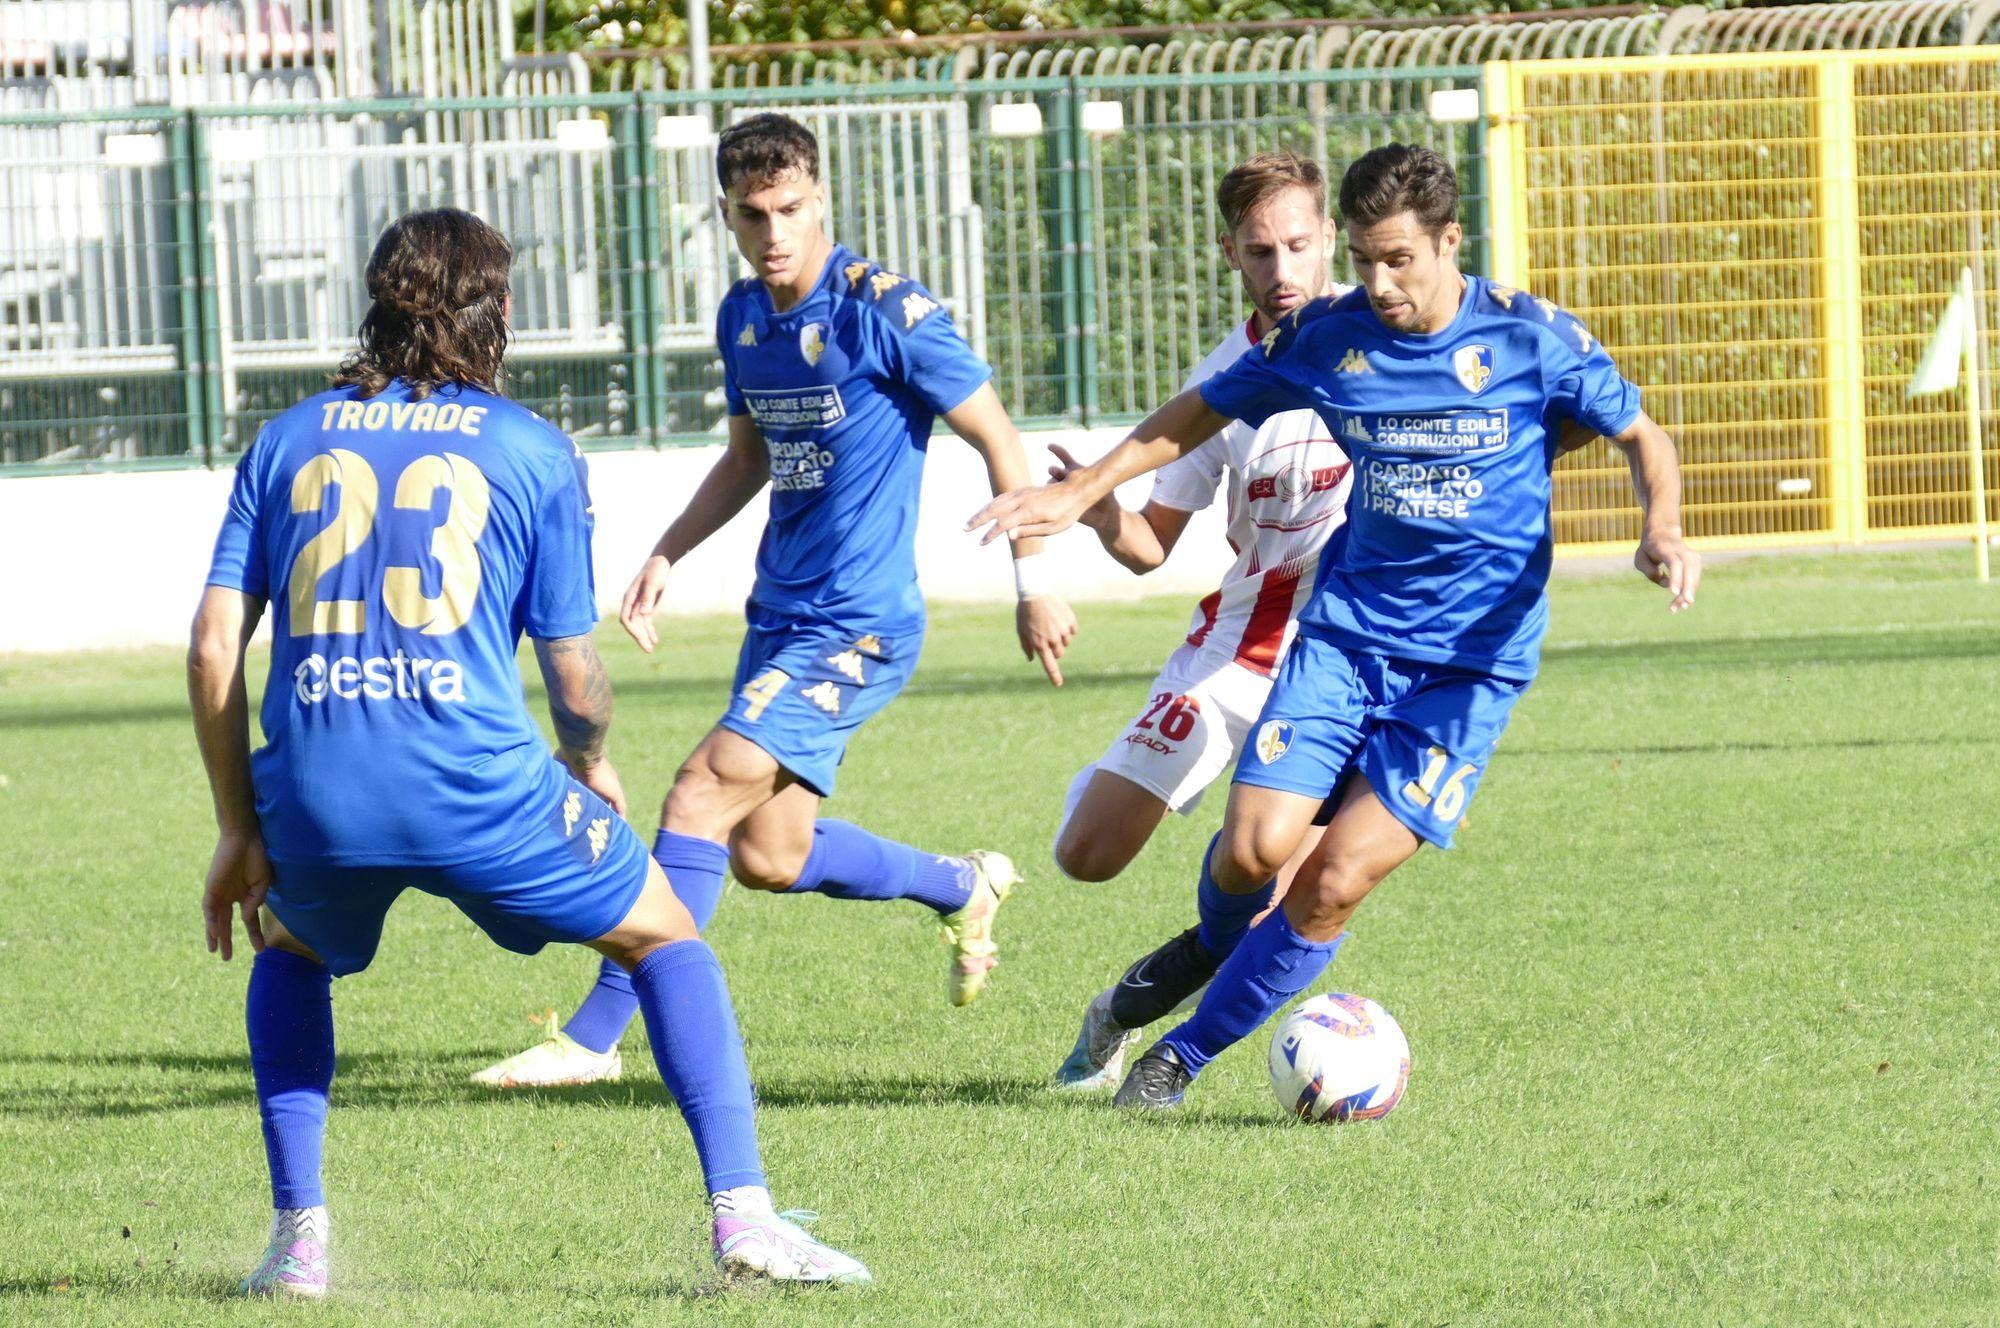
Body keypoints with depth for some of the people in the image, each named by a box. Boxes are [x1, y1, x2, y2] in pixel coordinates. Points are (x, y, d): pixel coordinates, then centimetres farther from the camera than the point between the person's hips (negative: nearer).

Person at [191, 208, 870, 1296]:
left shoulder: (288, 440, 16)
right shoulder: (532, 452, 9)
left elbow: (212, 650, 9)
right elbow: (575, 681, 8)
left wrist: (240, 832, 17)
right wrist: (590, 766, 31)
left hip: (313, 796, 2)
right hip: (477, 782, -2)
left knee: (288, 950, 34)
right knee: (667, 939, 19)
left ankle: (297, 1237, 22)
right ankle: (742, 1216, 5)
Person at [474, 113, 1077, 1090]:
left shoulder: (884, 311, -15)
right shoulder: (742, 317, 8)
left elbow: (995, 439, -9)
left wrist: (1034, 585, -10)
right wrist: (666, 556, 12)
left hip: (857, 625, -8)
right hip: (780, 613, 8)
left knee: (703, 794, -17)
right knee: (767, 855, 9)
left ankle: (595, 1036, -13)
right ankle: (962, 890, 34)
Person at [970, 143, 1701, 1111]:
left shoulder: (1531, 338, -7)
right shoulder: (1326, 337, 0)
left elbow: (1641, 436, 5)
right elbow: (1202, 413, 15)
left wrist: (1662, 531, -15)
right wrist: (1080, 491, 9)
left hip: (1472, 660, -2)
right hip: (1346, 632, 2)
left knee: (1335, 883, -13)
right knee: (1256, 847, -16)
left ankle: (1189, 1052, 5)